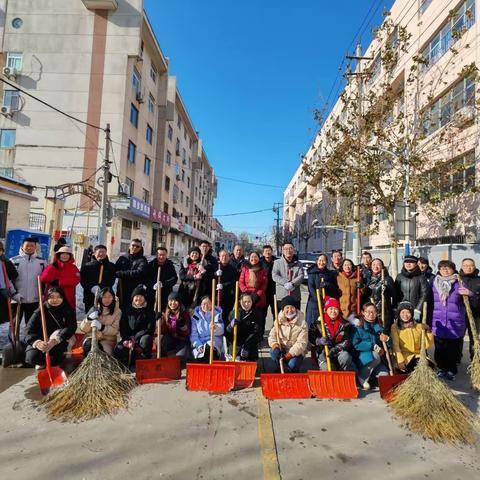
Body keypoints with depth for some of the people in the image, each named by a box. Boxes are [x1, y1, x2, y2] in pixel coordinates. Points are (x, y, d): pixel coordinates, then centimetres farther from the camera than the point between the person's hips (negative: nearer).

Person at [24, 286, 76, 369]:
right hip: (41, 341, 1)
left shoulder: (68, 311, -7)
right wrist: (37, 343, -33)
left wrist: (55, 340, -37)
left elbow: (71, 328, -22)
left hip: (59, 345, 0)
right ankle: (42, 362, 11)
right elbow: (29, 332, -11)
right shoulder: (39, 312, -5)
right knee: (31, 357, -28)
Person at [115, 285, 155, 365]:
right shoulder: (127, 310, 9)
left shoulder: (149, 311, 3)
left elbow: (150, 329, -7)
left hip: (143, 338, -1)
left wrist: (134, 338, -16)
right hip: (128, 338, 2)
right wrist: (128, 340, -15)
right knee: (118, 351, -28)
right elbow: (122, 327, 4)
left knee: (146, 339, -37)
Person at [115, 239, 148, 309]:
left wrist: (120, 274, -14)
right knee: (121, 309, 9)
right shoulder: (122, 258, 13)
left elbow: (139, 272, -16)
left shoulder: (142, 260, 0)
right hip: (121, 291, 4)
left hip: (136, 291, -3)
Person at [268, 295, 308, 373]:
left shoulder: (302, 324, -11)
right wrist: (274, 343, -22)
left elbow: (301, 343, -14)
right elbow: (272, 334, 0)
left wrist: (290, 354, -22)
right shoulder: (279, 321, -2)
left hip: (296, 352, -2)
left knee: (292, 364, -28)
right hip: (282, 349, 2)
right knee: (274, 351, -29)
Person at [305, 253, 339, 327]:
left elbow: (335, 287, 7)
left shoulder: (330, 273, 12)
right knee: (313, 323, -3)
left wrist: (327, 285, -14)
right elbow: (310, 287, -7)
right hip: (314, 301, -2)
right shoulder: (312, 273, 2)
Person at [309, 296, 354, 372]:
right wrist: (319, 341, -24)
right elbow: (310, 337, -3)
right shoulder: (318, 323, -4)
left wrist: (335, 348, -18)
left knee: (345, 357, -31)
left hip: (339, 351, 2)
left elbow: (347, 341, -2)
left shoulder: (344, 324, 2)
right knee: (327, 368, -28)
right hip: (322, 351, -2)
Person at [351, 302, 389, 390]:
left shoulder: (379, 326, 10)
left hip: (377, 355, 4)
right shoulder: (357, 326, -5)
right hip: (361, 356, -4)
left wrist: (386, 339, -12)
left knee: (384, 374, -19)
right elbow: (356, 344, -15)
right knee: (375, 357, -32)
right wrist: (373, 346, -21)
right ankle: (362, 379, -11)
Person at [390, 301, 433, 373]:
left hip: (418, 356, 4)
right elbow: (395, 346, -8)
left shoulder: (419, 326, 12)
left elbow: (427, 345, 7)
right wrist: (400, 361, -21)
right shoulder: (395, 327, 3)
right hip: (403, 357, -4)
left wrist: (428, 332, -8)